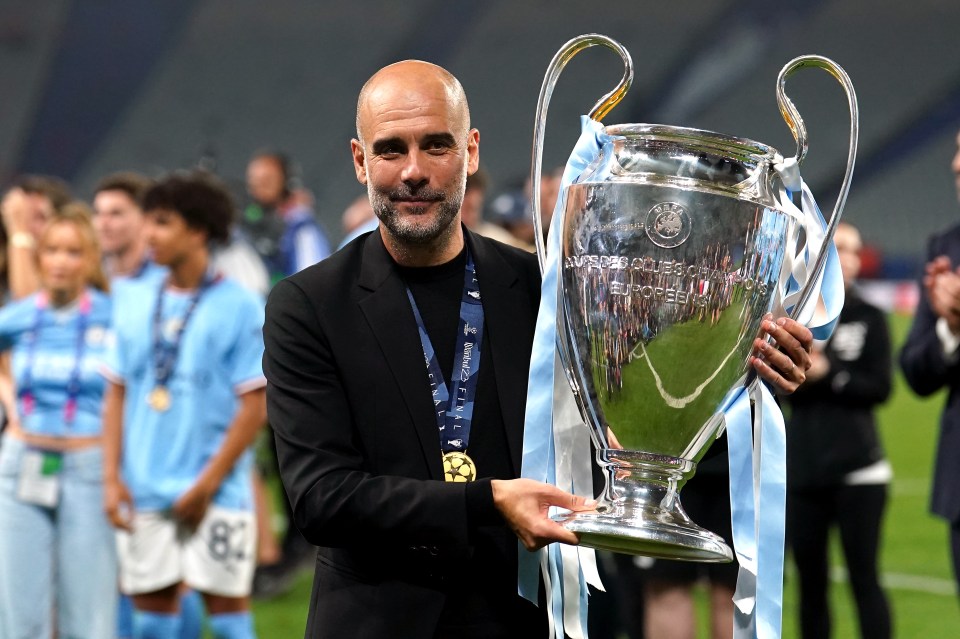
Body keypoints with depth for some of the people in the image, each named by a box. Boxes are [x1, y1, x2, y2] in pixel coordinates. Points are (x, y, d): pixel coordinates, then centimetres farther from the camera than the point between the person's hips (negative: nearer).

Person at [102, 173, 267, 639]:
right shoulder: (135, 303, 9)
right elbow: (117, 394, 12)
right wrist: (112, 477, 2)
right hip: (144, 492, 5)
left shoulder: (239, 307, -5)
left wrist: (208, 483, -12)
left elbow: (255, 406, -8)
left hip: (217, 496, -5)